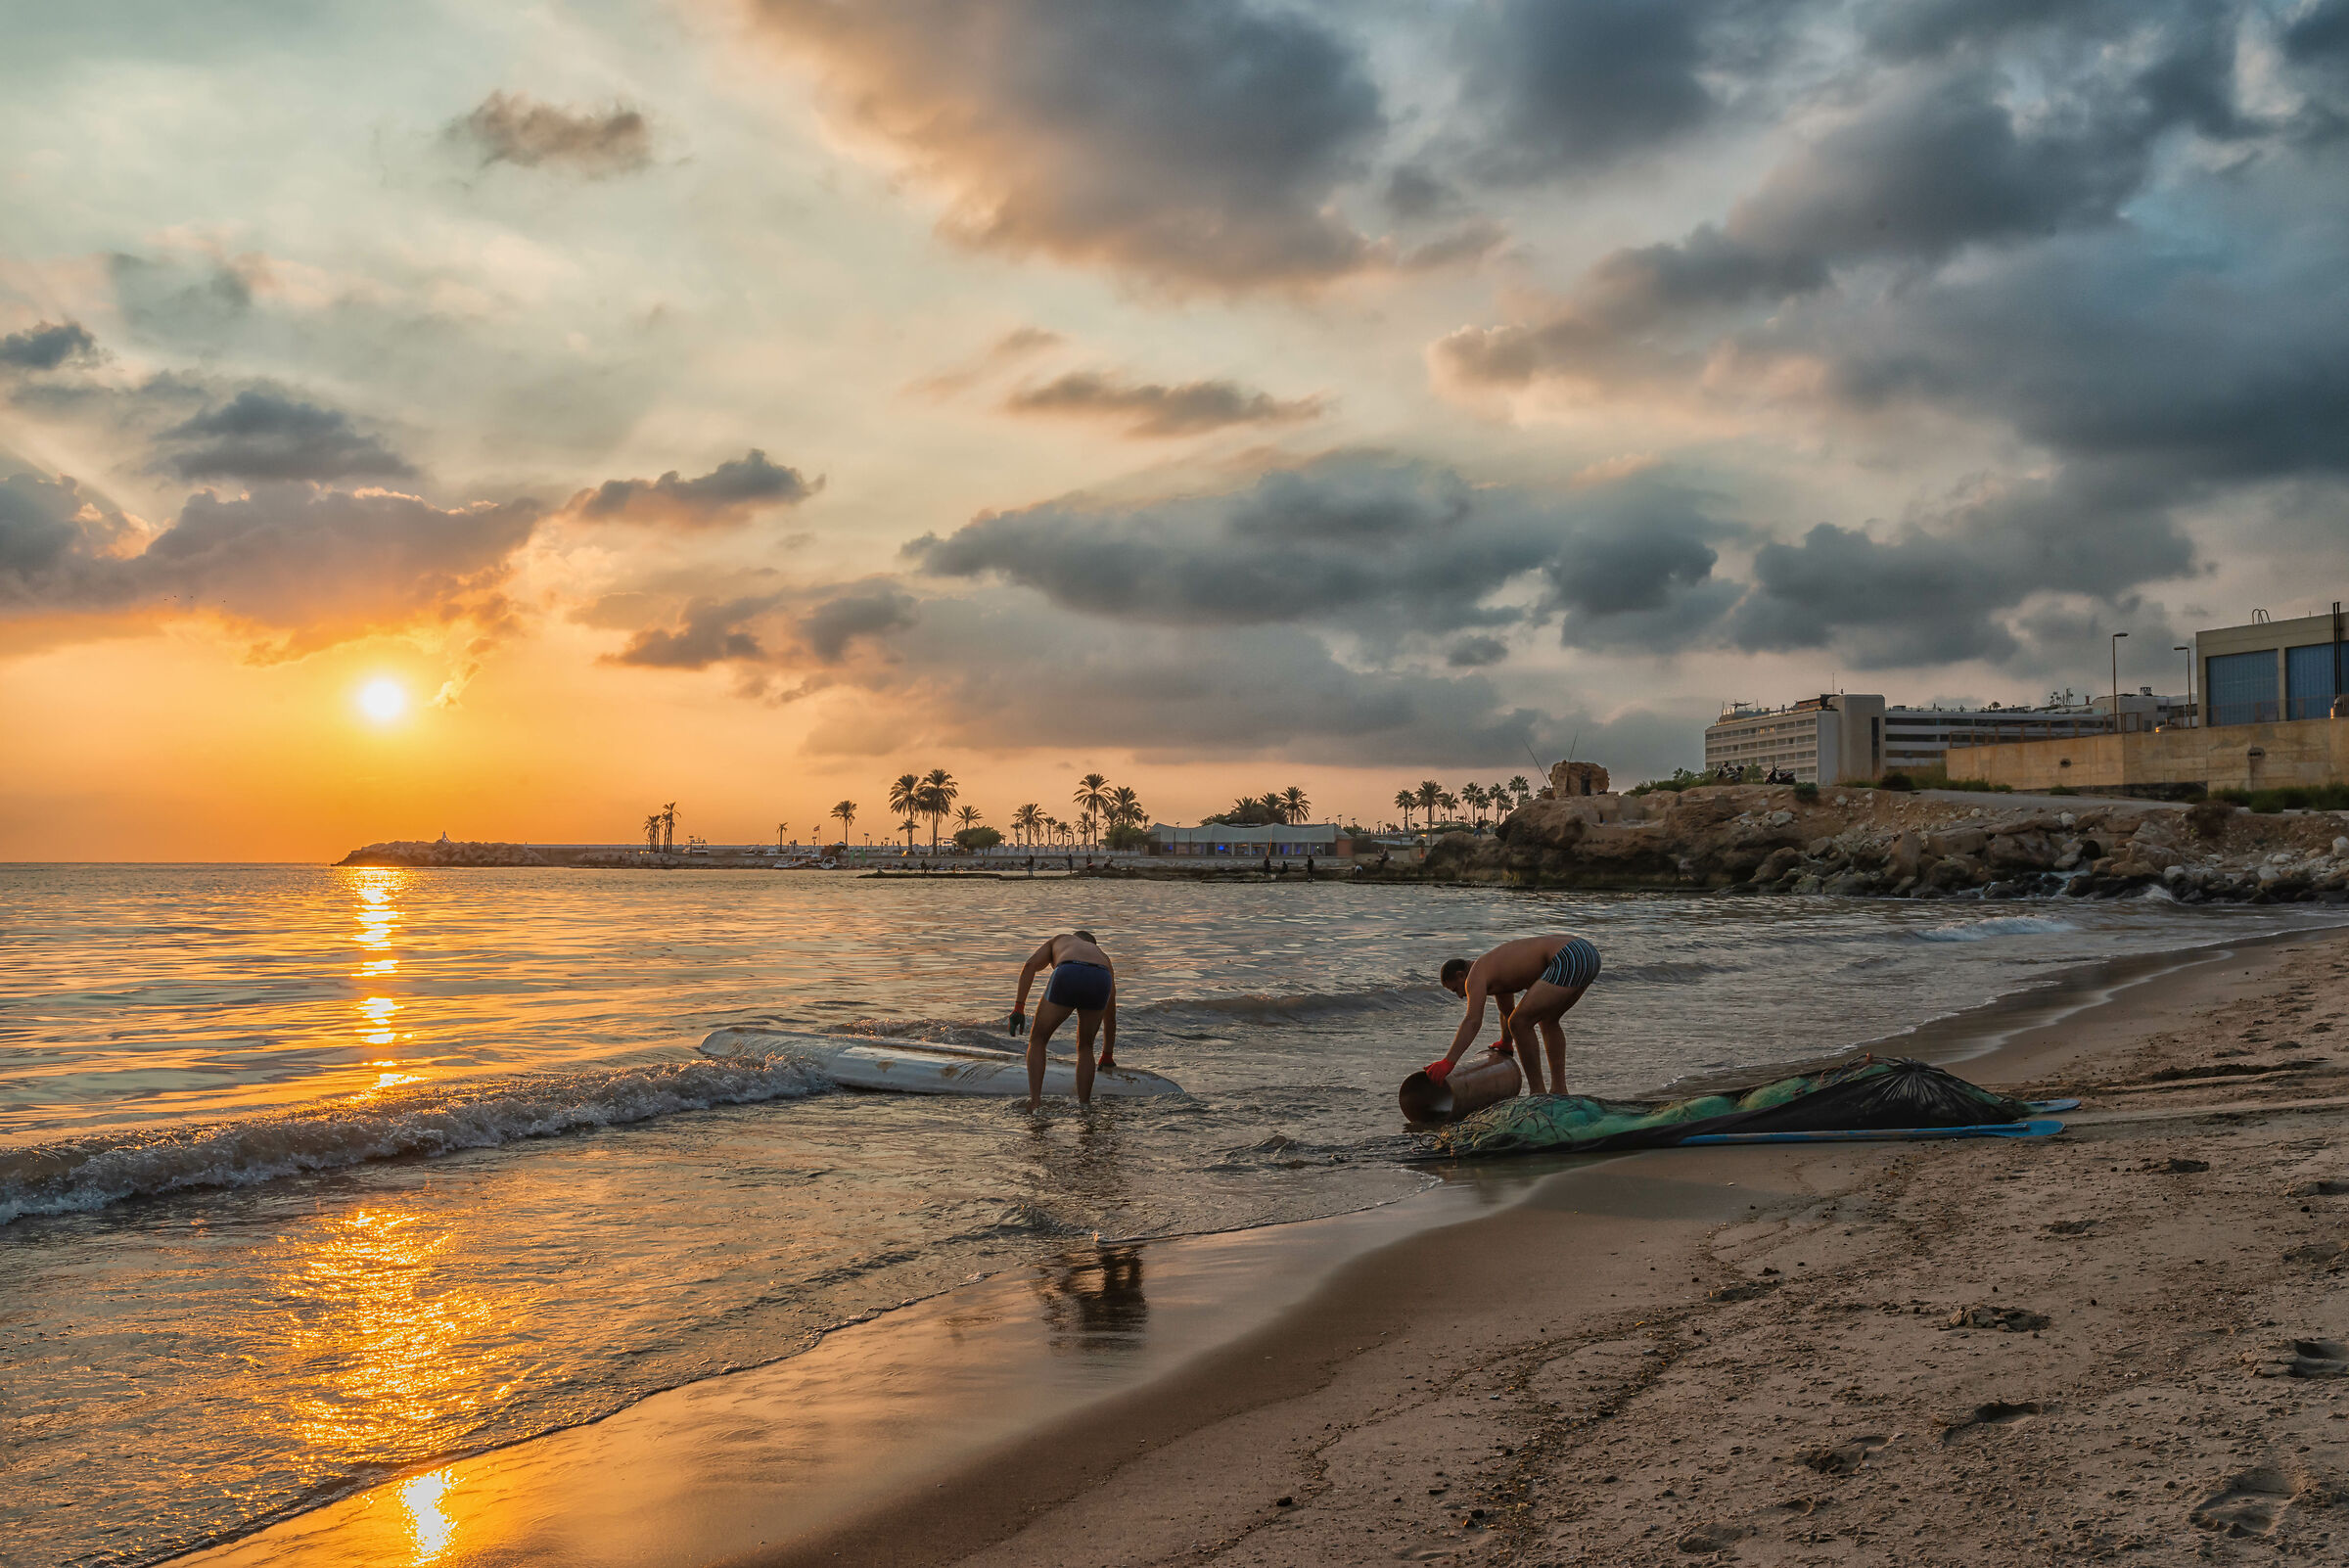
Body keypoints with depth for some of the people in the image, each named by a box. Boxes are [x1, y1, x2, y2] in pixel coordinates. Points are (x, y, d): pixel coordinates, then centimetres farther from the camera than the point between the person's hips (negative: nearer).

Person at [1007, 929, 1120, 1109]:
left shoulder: (1059, 940, 40)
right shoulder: (1103, 956, 44)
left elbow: (1030, 965, 17)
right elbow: (1110, 1015, 48)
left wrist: (1018, 1008, 10)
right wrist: (1107, 1057, 57)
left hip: (1067, 979, -2)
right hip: (1099, 982, 2)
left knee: (1037, 1040, 19)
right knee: (1085, 1047, 27)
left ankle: (1035, 1101, 6)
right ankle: (1084, 1106, 20)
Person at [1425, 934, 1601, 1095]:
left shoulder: (1475, 976, 0)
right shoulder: (1496, 969, 28)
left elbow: (1473, 1022, -16)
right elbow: (1507, 1010, 46)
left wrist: (1447, 1062, -22)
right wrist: (1505, 1044, 63)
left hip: (1569, 961, -10)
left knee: (1520, 1023, -1)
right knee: (1548, 1021, 27)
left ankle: (1538, 1093, 7)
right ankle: (1560, 1091, 26)